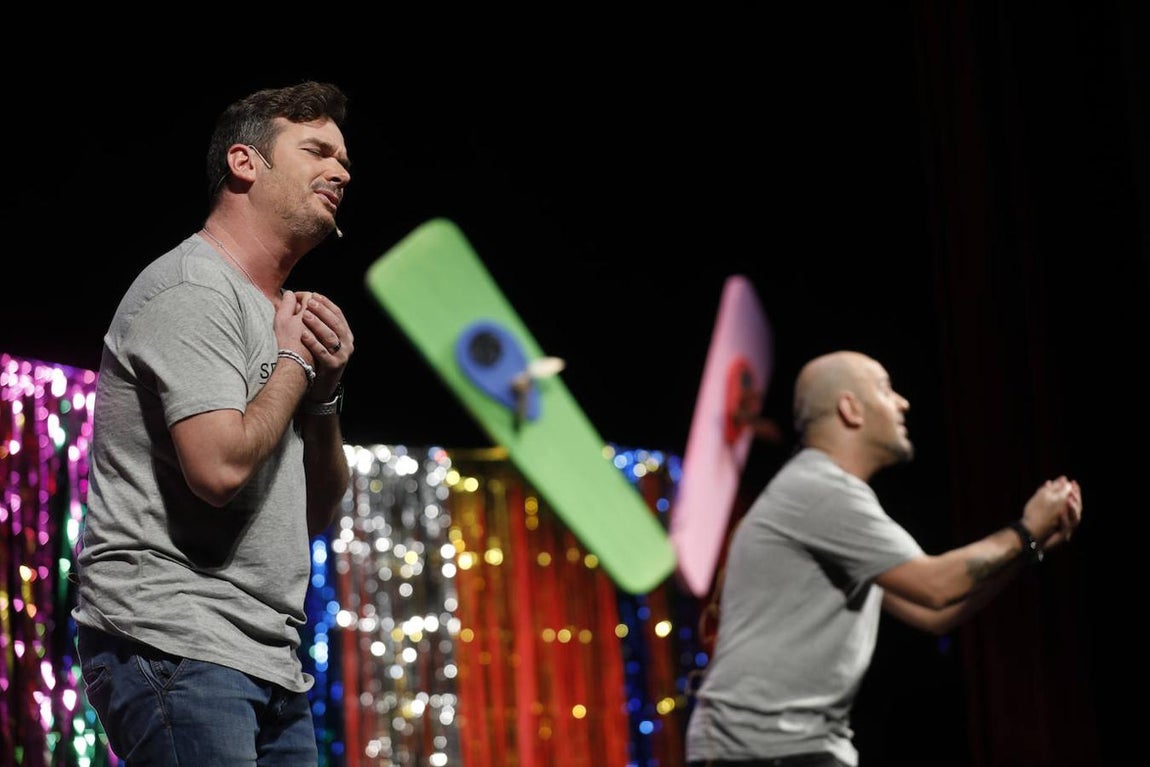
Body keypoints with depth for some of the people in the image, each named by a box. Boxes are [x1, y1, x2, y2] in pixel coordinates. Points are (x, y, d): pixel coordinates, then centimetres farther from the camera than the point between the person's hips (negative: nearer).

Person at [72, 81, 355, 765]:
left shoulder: (282, 313, 22)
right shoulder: (193, 291, -7)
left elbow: (321, 515, 21)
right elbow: (220, 466, -22)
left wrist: (326, 390, 6)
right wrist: (295, 362, -6)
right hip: (177, 650, -9)